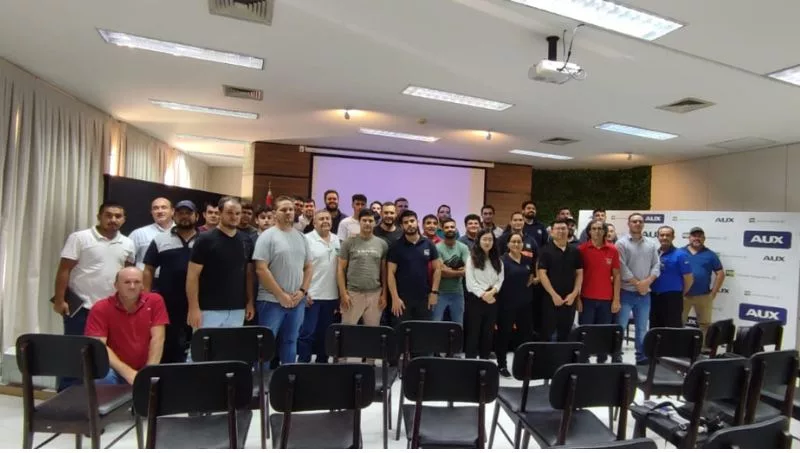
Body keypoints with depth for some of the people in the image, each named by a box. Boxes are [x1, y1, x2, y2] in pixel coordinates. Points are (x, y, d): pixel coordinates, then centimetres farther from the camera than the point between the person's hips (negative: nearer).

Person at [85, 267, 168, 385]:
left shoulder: (155, 301, -4)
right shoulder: (100, 308, -6)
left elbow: (157, 338, -8)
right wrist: (127, 372, -25)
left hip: (144, 369, 1)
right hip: (116, 371, -1)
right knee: (104, 376, -33)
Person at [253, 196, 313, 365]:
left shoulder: (301, 237, 10)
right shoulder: (267, 236, -7)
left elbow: (308, 267, 13)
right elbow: (261, 270, -14)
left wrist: (303, 291, -2)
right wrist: (281, 295, -14)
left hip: (297, 301, 5)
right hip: (272, 301, -5)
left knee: (290, 341, 16)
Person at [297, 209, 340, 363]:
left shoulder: (337, 240, 9)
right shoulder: (307, 239, -7)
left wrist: (341, 292, 10)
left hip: (331, 295, 5)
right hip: (311, 295, -5)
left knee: (325, 333, 14)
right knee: (307, 333, -1)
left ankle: (322, 364, 26)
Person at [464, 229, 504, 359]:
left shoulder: (497, 260, 12)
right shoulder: (472, 258, -1)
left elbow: (500, 279, 4)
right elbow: (470, 280, -9)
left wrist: (492, 292, -14)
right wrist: (483, 294, -16)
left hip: (492, 300, 4)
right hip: (475, 299, -4)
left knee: (488, 333, 10)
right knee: (473, 332, 1)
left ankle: (485, 361, 20)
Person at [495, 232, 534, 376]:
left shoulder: (528, 260, 9)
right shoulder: (502, 260, -8)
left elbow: (533, 274, 25)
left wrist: (532, 278, 4)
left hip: (525, 302, 5)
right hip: (507, 303, -5)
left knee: (527, 333, 11)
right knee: (504, 334, 3)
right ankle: (502, 365, 16)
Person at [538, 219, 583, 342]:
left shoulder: (575, 251, 7)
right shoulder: (545, 250, -5)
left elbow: (579, 273, 8)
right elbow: (542, 274, -9)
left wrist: (574, 293, -4)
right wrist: (554, 295, -13)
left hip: (570, 299, 4)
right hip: (550, 298, -3)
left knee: (565, 333, 12)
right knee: (547, 332, 3)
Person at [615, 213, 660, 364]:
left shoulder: (651, 244, 11)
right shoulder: (622, 243, -5)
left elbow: (656, 265, 6)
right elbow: (622, 268, -11)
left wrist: (647, 281, -9)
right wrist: (637, 283, -12)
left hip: (645, 293, 5)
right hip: (626, 292, -4)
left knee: (642, 328, 13)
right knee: (620, 327, -2)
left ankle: (642, 357, 24)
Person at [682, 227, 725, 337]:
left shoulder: (710, 254, 5)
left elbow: (720, 274, 5)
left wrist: (713, 292, -1)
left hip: (704, 296, 1)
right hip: (682, 295, -1)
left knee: (705, 324, 9)